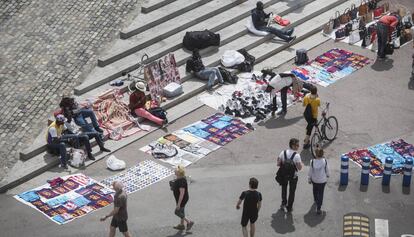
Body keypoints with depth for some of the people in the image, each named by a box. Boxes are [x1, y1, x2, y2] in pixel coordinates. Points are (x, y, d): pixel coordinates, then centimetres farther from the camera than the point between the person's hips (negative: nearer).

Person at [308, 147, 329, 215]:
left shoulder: (312, 162, -20)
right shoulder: (324, 161, -19)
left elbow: (310, 172, -9)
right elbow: (327, 170, -3)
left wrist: (309, 179, 7)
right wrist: (327, 175, 19)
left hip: (314, 180, 1)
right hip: (322, 180, -1)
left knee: (315, 191, 29)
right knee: (320, 193, 7)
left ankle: (315, 200, 56)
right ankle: (318, 208, 5)